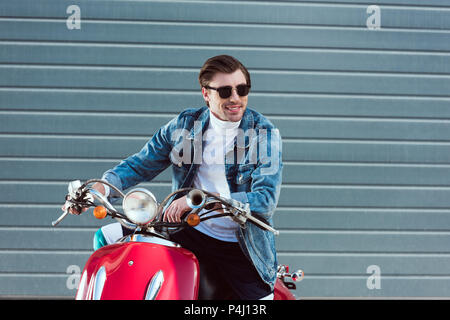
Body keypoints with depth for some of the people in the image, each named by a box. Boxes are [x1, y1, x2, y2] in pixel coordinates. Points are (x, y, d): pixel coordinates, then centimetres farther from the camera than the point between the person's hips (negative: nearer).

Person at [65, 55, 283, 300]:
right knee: (107, 238, -4)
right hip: (188, 232, 3)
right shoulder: (183, 125, 2)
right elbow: (140, 164, 9)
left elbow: (267, 199, -20)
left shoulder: (265, 134, -9)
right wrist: (100, 187, -11)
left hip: (242, 248, -3)